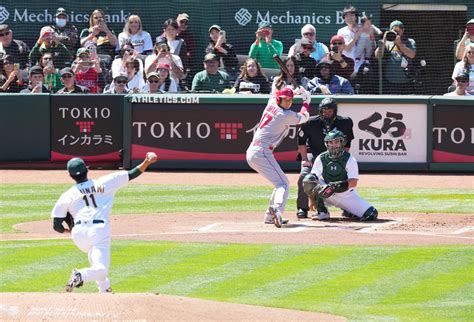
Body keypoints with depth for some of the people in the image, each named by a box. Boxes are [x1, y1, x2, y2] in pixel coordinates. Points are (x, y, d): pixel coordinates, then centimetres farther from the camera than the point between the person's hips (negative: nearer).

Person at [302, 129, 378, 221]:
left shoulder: (349, 159, -10)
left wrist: (337, 185, -33)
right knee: (308, 179, -26)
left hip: (347, 195, -1)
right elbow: (313, 179, -7)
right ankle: (322, 211, -13)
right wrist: (311, 199, -16)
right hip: (327, 196, 1)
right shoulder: (321, 158, -4)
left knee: (372, 214, -18)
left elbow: (353, 182, -18)